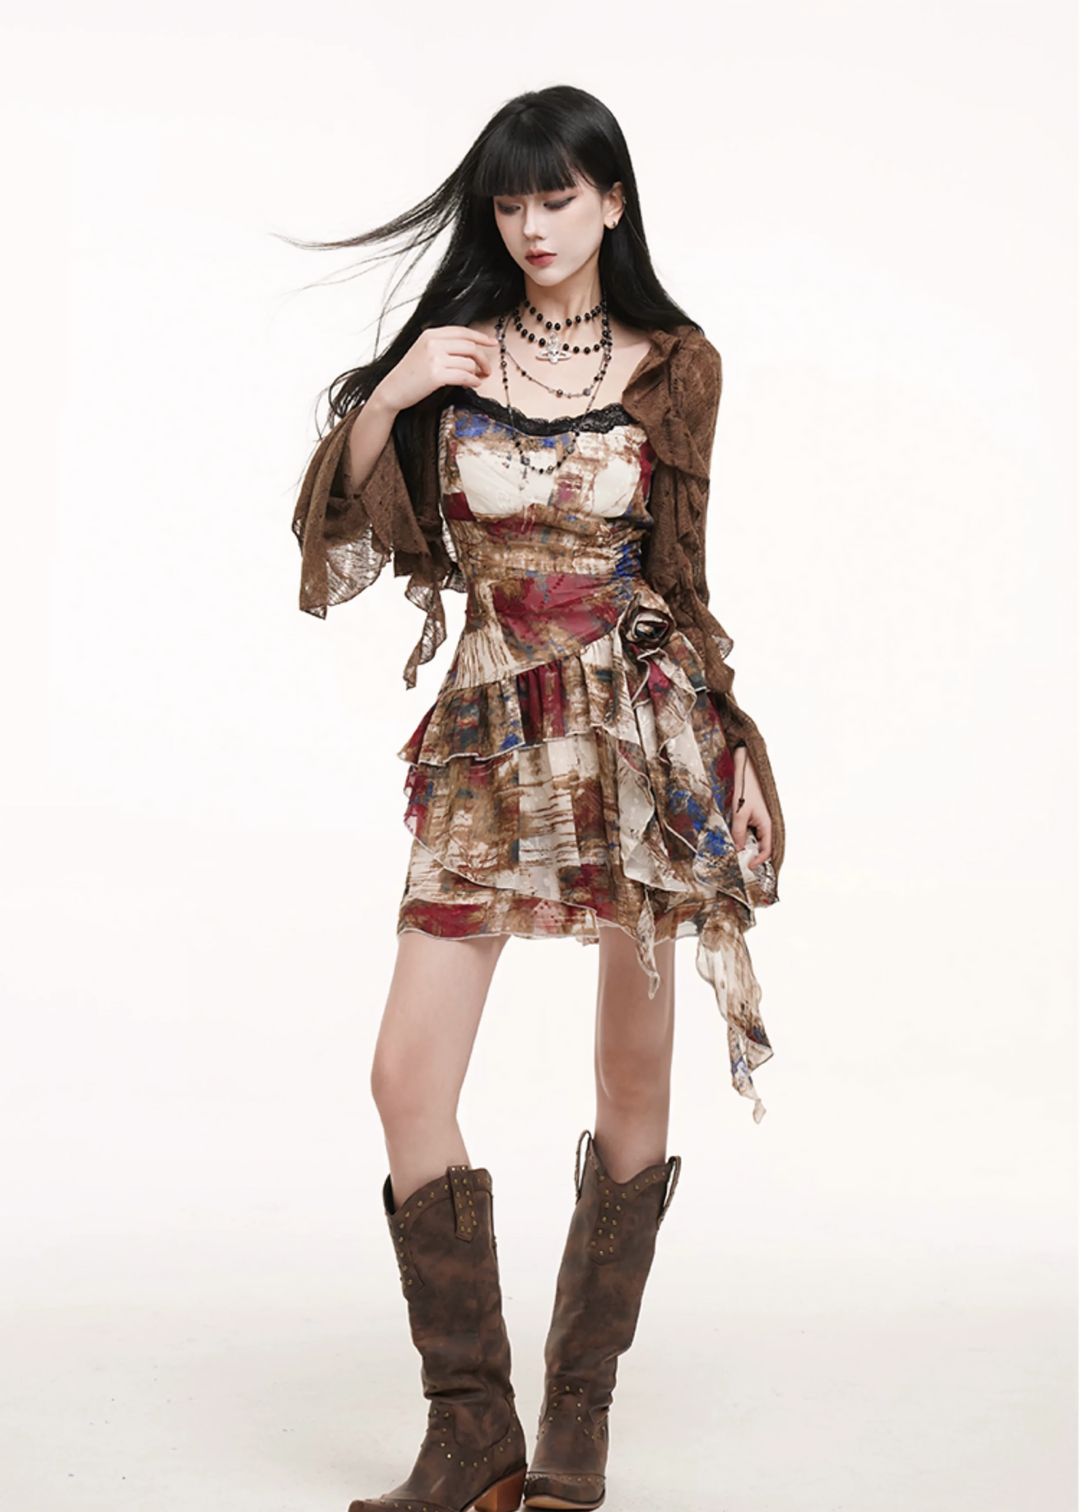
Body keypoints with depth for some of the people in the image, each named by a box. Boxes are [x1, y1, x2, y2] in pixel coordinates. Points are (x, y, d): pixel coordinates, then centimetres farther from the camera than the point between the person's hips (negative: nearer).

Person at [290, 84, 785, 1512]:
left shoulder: (674, 367, 5)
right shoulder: (448, 353, 8)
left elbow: (685, 576, 9)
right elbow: (343, 539, 4)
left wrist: (740, 754, 5)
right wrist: (383, 403, -11)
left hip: (642, 735, -1)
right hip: (490, 742, 2)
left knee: (633, 1088, 3)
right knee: (408, 1076, -7)